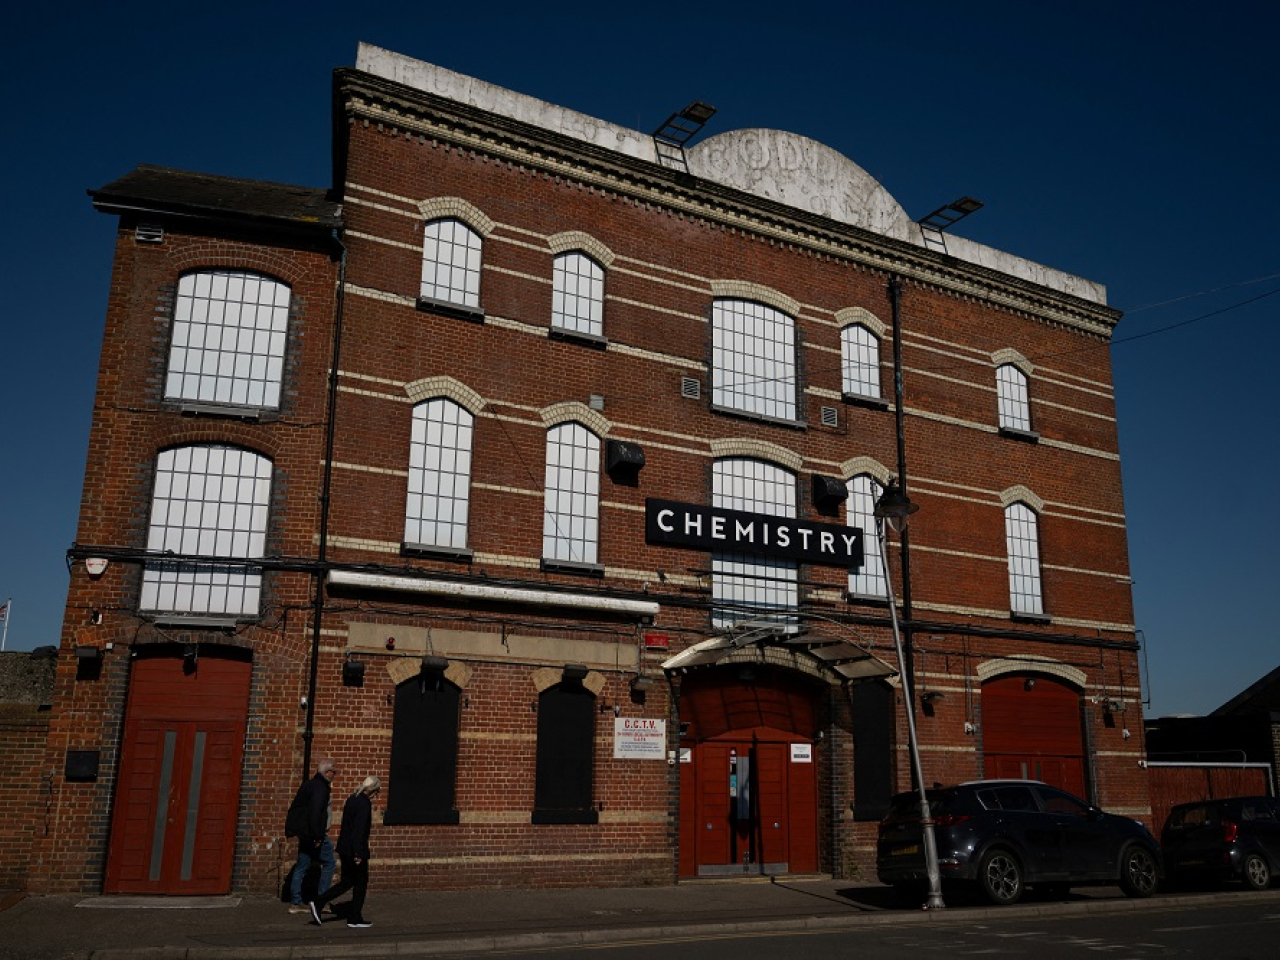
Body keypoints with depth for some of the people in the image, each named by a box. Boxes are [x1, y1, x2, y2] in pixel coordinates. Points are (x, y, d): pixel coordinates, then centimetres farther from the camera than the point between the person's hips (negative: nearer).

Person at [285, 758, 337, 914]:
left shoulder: (310, 784, 14)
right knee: (329, 862, 1)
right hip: (312, 834, -9)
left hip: (304, 833, 9)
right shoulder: (321, 787, -15)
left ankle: (295, 903, 14)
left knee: (302, 866, 11)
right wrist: (318, 835, -23)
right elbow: (315, 811, -25)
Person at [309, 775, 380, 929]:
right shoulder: (364, 803, -19)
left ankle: (318, 903, 9)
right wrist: (358, 853, -21)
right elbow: (359, 829, -23)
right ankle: (355, 919, 11)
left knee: (347, 881, 17)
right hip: (355, 850, -9)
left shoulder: (351, 799, 10)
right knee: (361, 883, 5)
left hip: (344, 848, 9)